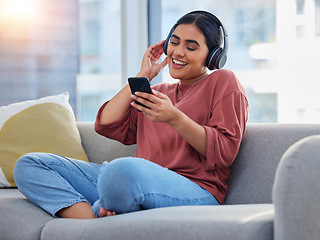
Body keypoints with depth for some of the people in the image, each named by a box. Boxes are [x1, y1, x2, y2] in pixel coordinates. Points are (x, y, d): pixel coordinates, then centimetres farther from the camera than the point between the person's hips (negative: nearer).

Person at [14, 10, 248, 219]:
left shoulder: (224, 82, 12)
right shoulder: (158, 92, 31)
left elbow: (224, 153, -3)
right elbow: (107, 126, 16)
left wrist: (174, 118, -14)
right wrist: (142, 76, 17)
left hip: (195, 192, -7)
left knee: (123, 170, -44)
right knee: (29, 165, -3)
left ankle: (96, 214, -11)